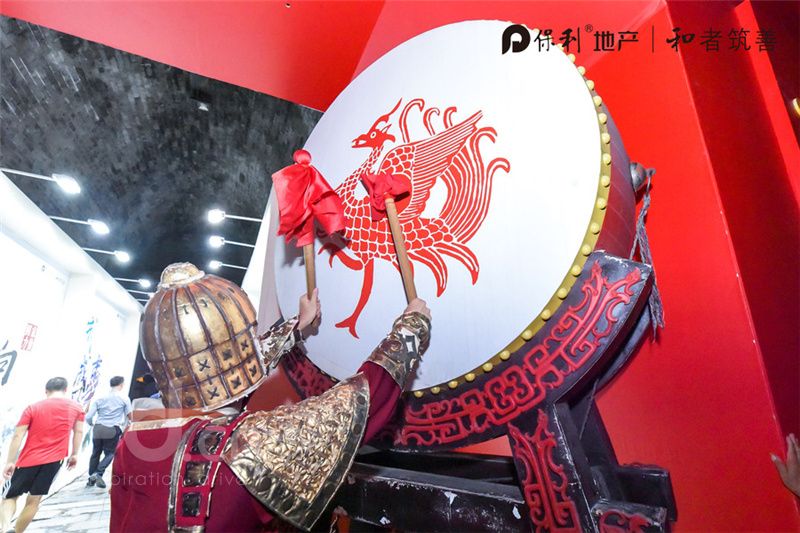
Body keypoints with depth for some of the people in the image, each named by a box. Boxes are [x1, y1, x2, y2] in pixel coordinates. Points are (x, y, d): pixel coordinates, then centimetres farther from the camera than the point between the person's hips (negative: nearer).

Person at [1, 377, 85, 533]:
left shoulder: (33, 408, 2)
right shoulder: (76, 407, 5)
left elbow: (17, 436, -4)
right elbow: (79, 432, 4)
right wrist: (74, 455, 13)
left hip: (29, 460, -1)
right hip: (54, 460, 1)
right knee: (33, 501, 13)